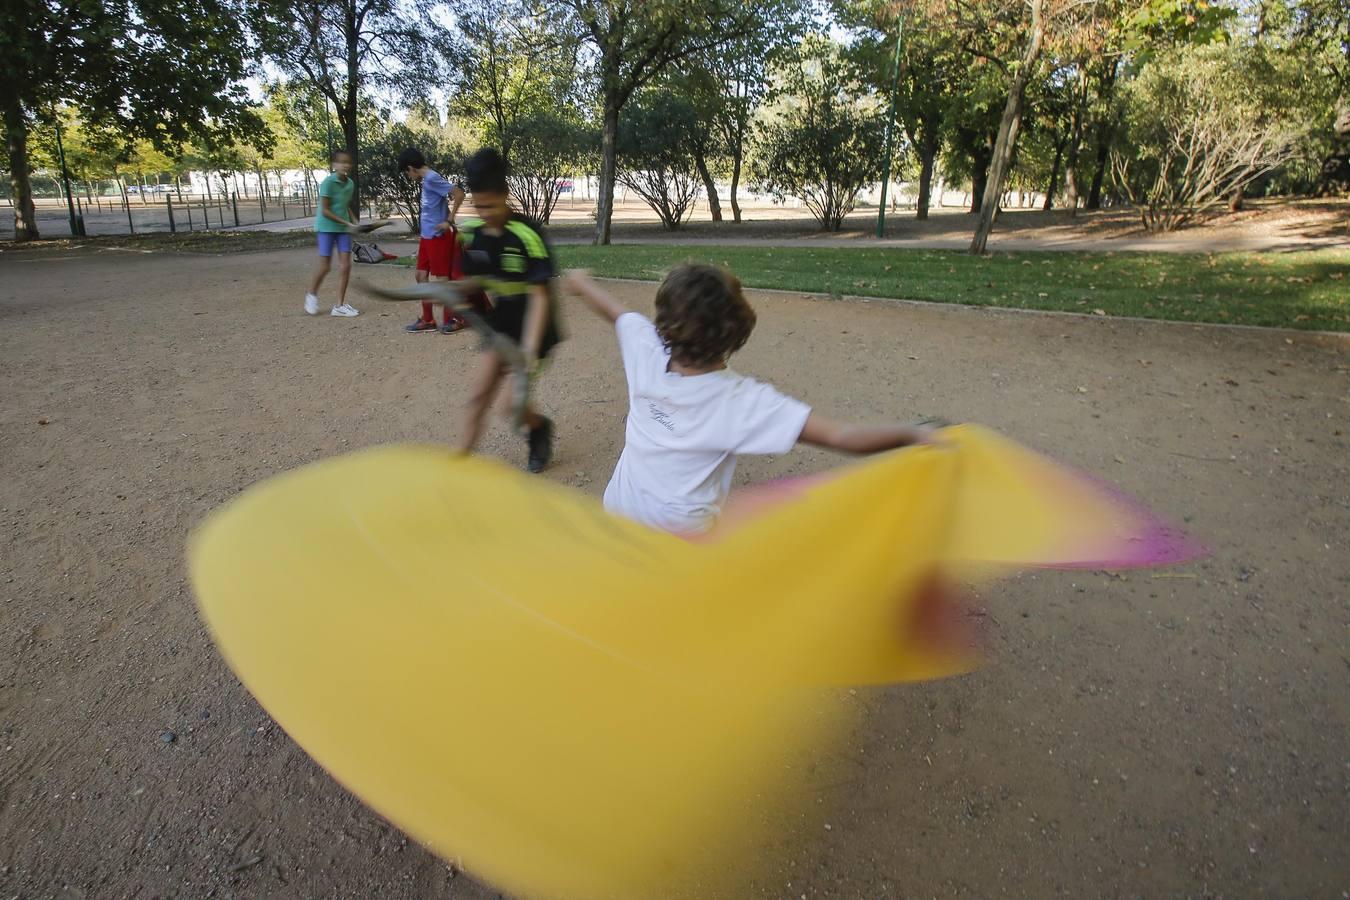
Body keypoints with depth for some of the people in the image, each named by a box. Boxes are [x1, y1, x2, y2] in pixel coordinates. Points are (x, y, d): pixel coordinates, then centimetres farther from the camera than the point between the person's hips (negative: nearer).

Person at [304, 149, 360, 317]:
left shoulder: (350, 184, 3)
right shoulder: (328, 182, -16)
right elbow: (324, 210, -16)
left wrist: (355, 222, 1)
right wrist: (346, 223, -20)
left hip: (344, 228, 6)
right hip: (327, 227, -6)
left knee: (345, 265, -1)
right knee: (325, 266, -1)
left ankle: (340, 305, 5)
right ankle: (312, 295, 25)